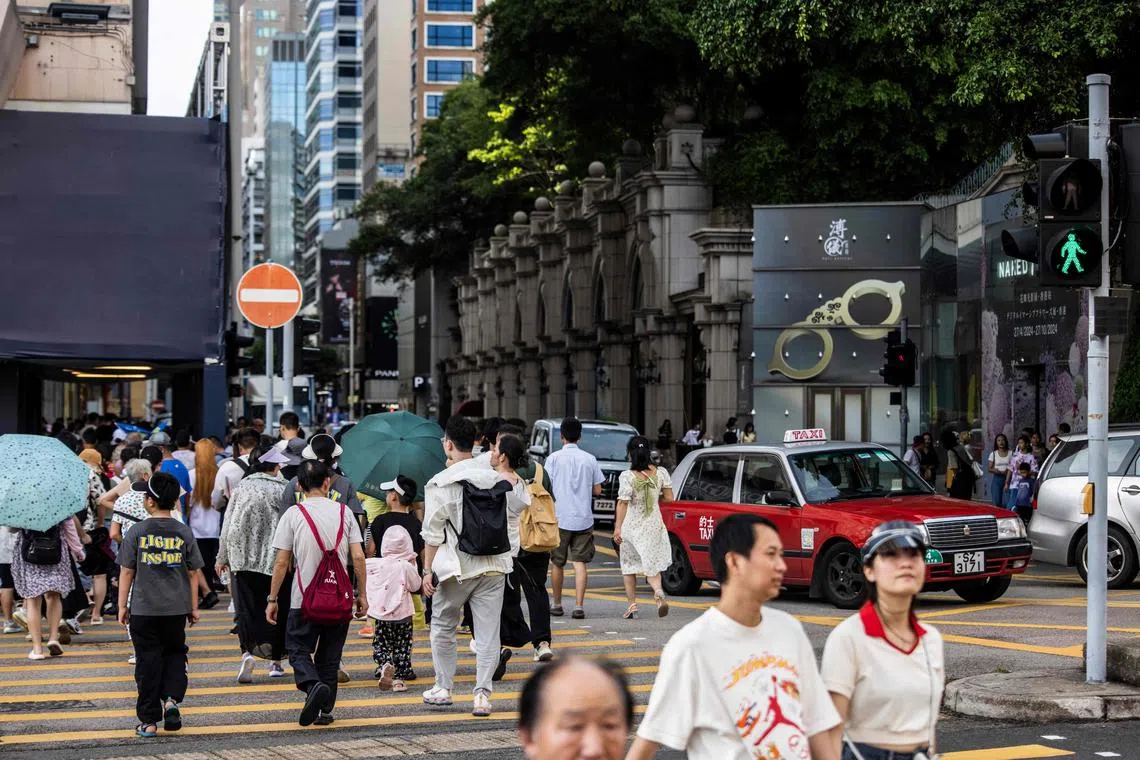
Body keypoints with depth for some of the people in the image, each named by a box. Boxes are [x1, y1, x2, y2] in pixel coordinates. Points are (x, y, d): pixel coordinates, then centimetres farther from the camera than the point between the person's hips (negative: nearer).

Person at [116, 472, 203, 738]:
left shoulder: (136, 532, -6)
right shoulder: (184, 532, -1)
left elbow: (127, 572, -3)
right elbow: (194, 572, 4)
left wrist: (122, 606, 6)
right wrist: (194, 606, 13)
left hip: (143, 609, -2)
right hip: (176, 608, 2)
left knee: (148, 662, 5)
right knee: (175, 653, 20)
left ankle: (149, 722, 6)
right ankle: (171, 699, -3)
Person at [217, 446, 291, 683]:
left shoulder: (242, 488, 0)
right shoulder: (282, 490, -6)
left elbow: (228, 525, 2)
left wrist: (222, 558, 12)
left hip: (243, 558, 1)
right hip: (276, 559, -1)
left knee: (247, 609, 3)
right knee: (278, 610, 11)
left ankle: (248, 650, -20)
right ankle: (275, 660, 18)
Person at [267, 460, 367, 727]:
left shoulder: (293, 514, -4)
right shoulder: (343, 512, 2)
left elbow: (282, 562, -5)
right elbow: (358, 557, -1)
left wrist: (272, 599, 2)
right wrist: (362, 595, 8)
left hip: (304, 599, -3)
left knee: (298, 649, 8)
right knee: (330, 655, 13)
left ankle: (314, 685, -20)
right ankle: (325, 709, 13)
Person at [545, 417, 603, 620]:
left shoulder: (554, 458, -4)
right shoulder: (590, 459, 3)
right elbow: (597, 490, 5)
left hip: (559, 518, -1)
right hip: (583, 519, 1)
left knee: (557, 563, 11)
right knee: (580, 563, -1)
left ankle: (557, 605, 21)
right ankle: (579, 606, -10)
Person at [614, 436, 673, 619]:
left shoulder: (627, 476, -15)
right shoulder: (661, 473, -4)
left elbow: (623, 503, -20)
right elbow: (669, 498, 1)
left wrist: (617, 528, -19)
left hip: (631, 527, -3)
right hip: (654, 526, 3)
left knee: (629, 565, 16)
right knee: (652, 566, 9)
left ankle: (632, 605, 16)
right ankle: (658, 592, -21)